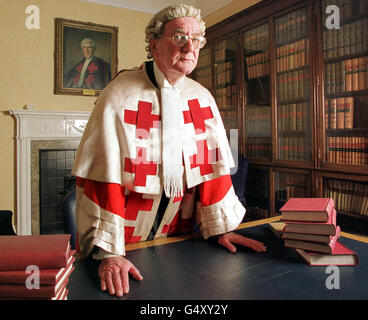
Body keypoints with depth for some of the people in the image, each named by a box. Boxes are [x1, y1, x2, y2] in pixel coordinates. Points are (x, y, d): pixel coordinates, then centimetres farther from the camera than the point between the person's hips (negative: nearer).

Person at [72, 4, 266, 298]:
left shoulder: (202, 98, -1)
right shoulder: (119, 96, -16)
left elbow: (212, 165, 0)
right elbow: (100, 174, -19)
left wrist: (221, 227, -1)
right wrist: (107, 251, -22)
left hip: (179, 236, 5)